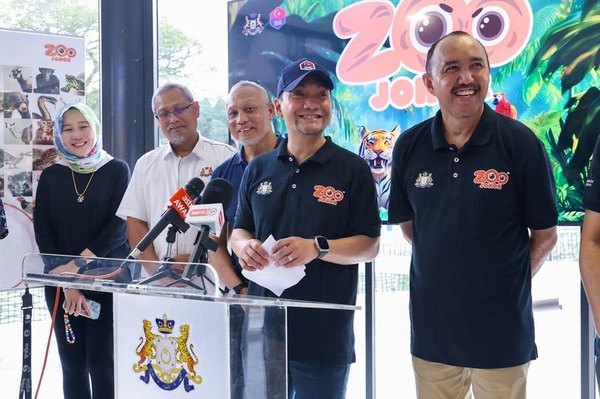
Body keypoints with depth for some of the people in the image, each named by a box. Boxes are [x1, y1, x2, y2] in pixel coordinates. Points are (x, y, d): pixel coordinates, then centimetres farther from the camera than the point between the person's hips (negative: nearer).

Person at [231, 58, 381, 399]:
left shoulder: (353, 169, -3)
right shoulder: (259, 169, 8)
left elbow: (370, 246, -5)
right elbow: (239, 230, 14)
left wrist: (317, 248, -22)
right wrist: (245, 246, -10)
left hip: (326, 335, -3)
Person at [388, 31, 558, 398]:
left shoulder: (521, 143, -9)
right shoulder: (409, 146, -1)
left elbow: (545, 236, -2)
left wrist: (509, 285, -3)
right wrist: (442, 267, 4)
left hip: (503, 330, -2)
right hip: (431, 327, 3)